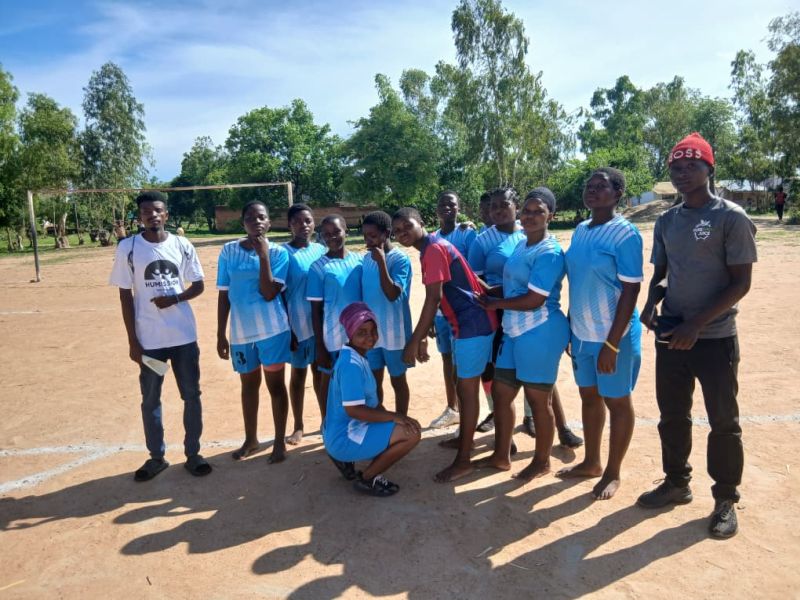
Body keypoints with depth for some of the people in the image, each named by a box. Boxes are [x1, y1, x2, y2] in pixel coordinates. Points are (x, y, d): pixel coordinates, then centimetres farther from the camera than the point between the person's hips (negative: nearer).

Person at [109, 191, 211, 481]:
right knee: (150, 400, 11)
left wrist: (175, 298, -15)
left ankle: (193, 454, 25)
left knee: (192, 396, 9)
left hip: (184, 336, 1)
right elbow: (125, 296, -2)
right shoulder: (128, 247, -4)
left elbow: (198, 285, 6)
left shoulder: (182, 246, 0)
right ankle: (156, 457, 28)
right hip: (149, 339, -1)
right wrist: (133, 341, -5)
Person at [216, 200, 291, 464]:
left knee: (275, 384, 7)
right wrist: (220, 334, 3)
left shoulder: (278, 252, -5)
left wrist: (263, 255, -18)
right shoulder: (229, 251, 1)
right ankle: (251, 439, 35)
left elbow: (269, 293, -16)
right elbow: (224, 295, 4)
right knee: (249, 384, 17)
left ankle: (280, 442, 22)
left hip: (272, 330, -2)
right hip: (241, 331, 3)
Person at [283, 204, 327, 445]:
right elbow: (279, 293, -7)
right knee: (298, 373, 8)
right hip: (298, 324, -3)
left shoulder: (322, 250, 4)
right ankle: (298, 426, 22)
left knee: (321, 371, 15)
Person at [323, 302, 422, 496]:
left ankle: (347, 458, 14)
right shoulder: (351, 364, -22)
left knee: (407, 424, 20)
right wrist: (394, 416, -18)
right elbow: (354, 410, -27)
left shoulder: (357, 358, 8)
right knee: (412, 432, -17)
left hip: (346, 431, 10)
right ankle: (367, 479, -1)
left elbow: (371, 401, 15)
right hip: (344, 439, -10)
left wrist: (392, 417, 3)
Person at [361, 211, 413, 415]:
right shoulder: (367, 258, 4)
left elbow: (392, 294, -24)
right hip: (370, 331, 6)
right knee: (374, 381, 15)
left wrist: (381, 261, -27)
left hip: (393, 332, -6)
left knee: (397, 381, 10)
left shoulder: (400, 259, -15)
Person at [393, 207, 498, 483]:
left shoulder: (433, 248, -15)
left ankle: (463, 460, 8)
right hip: (469, 323, 10)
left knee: (467, 391, -2)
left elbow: (432, 300, -22)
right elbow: (438, 300, 18)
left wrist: (415, 341, -20)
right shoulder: (433, 249, 15)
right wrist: (423, 337, 17)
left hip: (473, 324, -10)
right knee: (463, 387, 21)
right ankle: (464, 438, 38)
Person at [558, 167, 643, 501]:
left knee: (617, 402, 9)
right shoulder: (580, 230, 7)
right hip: (582, 333, 7)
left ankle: (613, 473, 26)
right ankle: (591, 462, 36)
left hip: (613, 335, -7)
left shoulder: (625, 233, -14)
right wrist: (570, 328, 13)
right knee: (589, 397, 18)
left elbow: (630, 290, -17)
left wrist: (612, 343, -20)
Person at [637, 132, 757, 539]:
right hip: (670, 337, 5)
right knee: (672, 416, 16)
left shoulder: (730, 217, -9)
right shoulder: (666, 221, 8)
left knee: (723, 422, 8)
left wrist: (695, 324, -19)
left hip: (714, 340, -5)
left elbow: (741, 283, -12)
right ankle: (676, 483, 35)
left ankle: (726, 499, 27)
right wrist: (651, 304, -7)